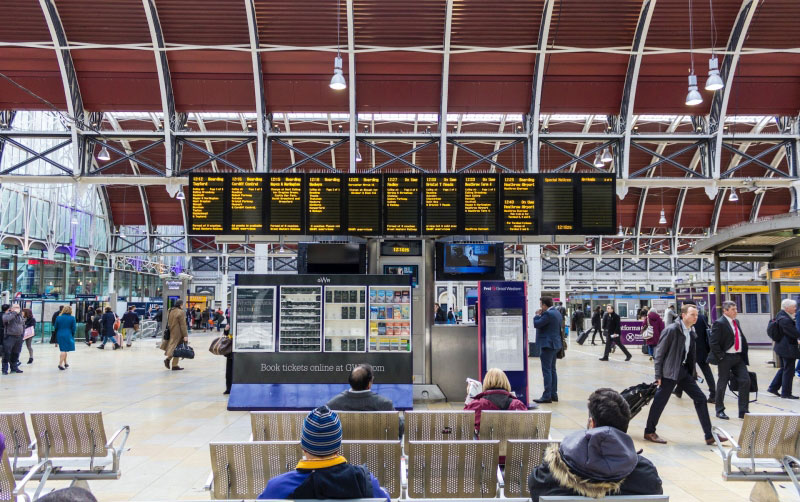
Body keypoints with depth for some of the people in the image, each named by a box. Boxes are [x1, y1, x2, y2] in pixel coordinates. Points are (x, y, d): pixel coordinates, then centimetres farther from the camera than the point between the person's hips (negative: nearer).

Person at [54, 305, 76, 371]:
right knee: (64, 350, -2)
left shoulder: (58, 318, 3)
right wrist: (72, 335, 9)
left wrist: (57, 335, 20)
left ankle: (65, 363, 26)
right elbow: (73, 328, -5)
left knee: (64, 350, 16)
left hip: (59, 335, 4)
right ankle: (60, 364, -9)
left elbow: (55, 328, 6)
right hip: (68, 335, -4)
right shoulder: (72, 318, -6)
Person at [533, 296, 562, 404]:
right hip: (555, 344, 10)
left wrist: (537, 315, -2)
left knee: (546, 370, -8)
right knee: (552, 370, 15)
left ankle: (547, 396, -7)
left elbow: (536, 324, -21)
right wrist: (541, 315, 12)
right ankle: (554, 394, 20)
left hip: (547, 344, -10)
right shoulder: (557, 312, 13)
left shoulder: (548, 313, -18)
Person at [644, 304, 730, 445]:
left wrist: (693, 370, 12)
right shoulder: (671, 330, -16)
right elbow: (659, 352, -14)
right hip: (670, 371, -8)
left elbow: (691, 354, 18)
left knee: (700, 398, 5)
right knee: (660, 401, 1)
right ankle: (649, 432, 16)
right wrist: (658, 375, -14)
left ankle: (709, 435, 13)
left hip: (684, 371, 8)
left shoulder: (692, 332, 8)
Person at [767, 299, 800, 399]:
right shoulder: (785, 320, -24)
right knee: (788, 371, 2)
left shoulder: (780, 316, 7)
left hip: (781, 347, 10)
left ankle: (773, 387, 24)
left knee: (784, 368, 20)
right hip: (788, 348, -10)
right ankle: (786, 393, 12)